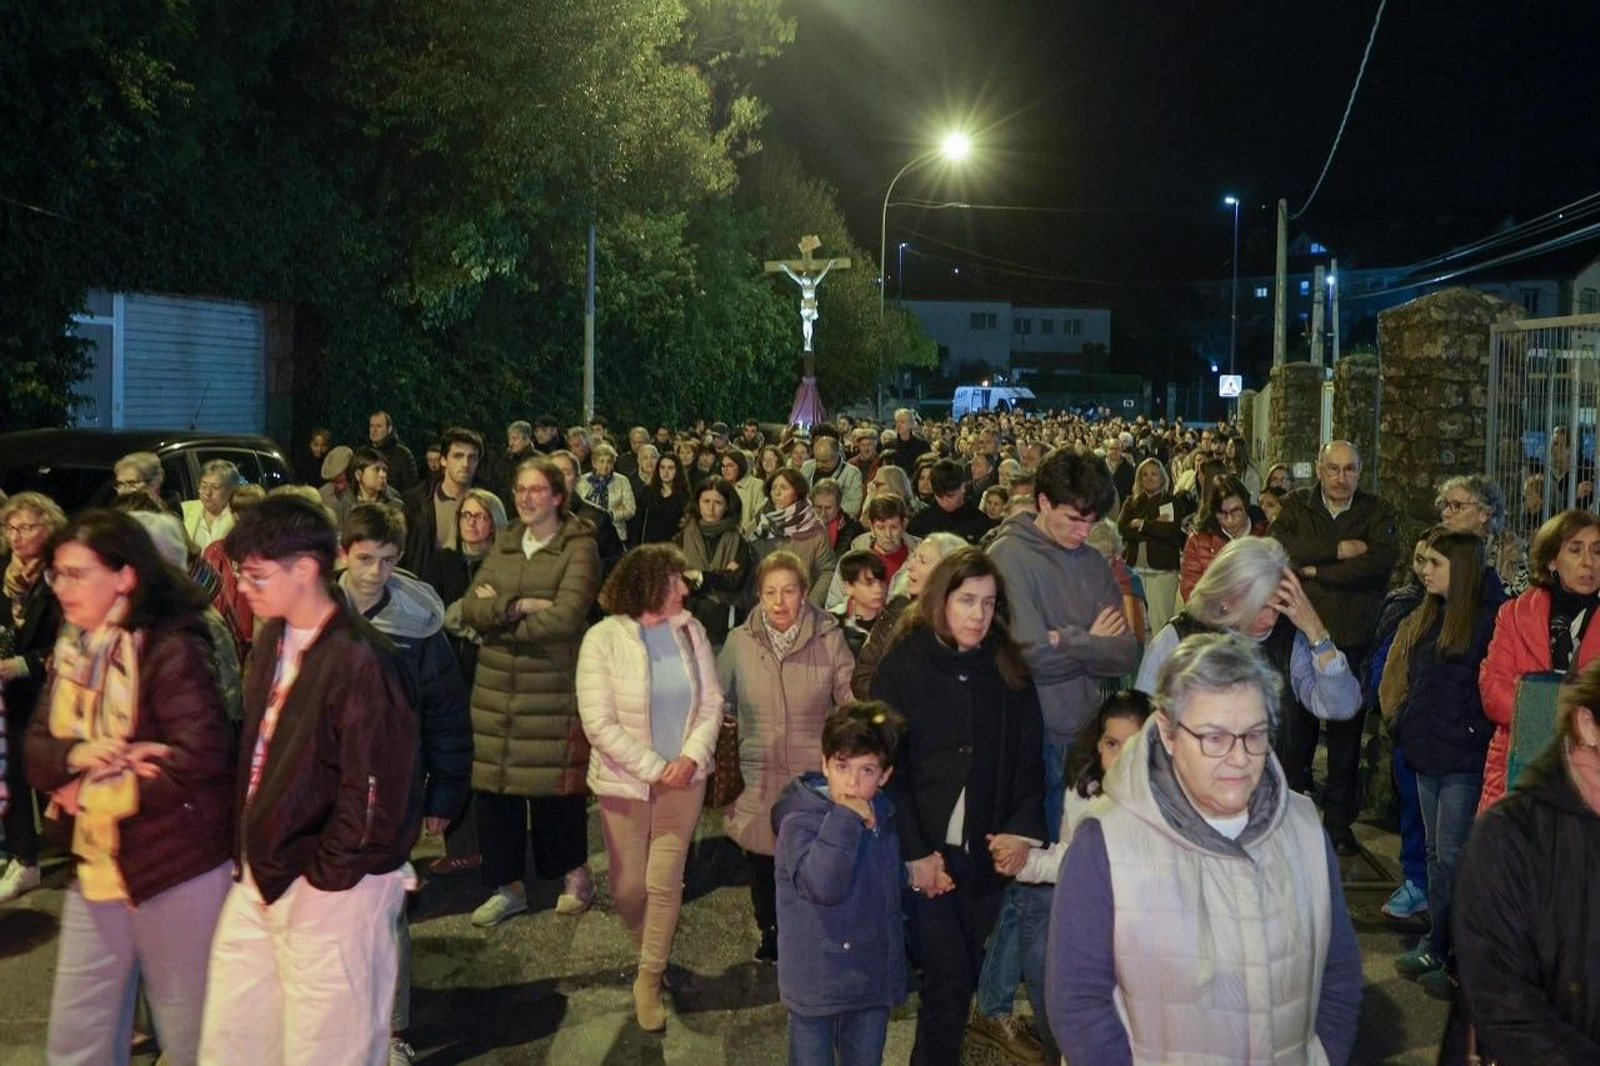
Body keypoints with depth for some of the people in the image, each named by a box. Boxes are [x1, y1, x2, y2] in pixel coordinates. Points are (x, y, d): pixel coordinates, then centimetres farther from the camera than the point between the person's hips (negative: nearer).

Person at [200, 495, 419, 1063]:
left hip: (332, 889, -8)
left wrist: (323, 876, -14)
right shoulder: (271, 641, 7)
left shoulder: (357, 659, -20)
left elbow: (375, 789, -21)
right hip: (260, 877, 8)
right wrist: (248, 847, 9)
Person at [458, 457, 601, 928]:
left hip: (554, 689, -5)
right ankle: (507, 887, 21)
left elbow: (566, 616, -19)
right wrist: (520, 606, -16)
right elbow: (470, 608, 2)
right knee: (492, 785, 6)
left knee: (555, 786, 3)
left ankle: (575, 874, 26)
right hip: (496, 686, 5)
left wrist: (497, 612, -8)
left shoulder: (579, 548, -5)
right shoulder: (505, 544, 12)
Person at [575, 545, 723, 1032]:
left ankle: (648, 981, 19)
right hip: (626, 781, -2)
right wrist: (653, 768, -16)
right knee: (629, 886, 9)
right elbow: (599, 723, -16)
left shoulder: (690, 630, -3)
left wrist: (691, 756, -15)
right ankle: (650, 951, 40)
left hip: (683, 777, 2)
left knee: (665, 882, 2)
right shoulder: (603, 639, -14)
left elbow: (711, 702, 0)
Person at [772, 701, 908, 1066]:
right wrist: (844, 821, -33)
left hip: (876, 977, 6)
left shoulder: (882, 816, 4)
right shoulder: (800, 822, -19)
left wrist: (916, 872, 7)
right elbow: (823, 886, -34)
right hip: (818, 980, -6)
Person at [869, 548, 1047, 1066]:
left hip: (989, 850, 3)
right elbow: (887, 767, -7)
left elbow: (1029, 759, 4)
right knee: (948, 978, -3)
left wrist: (1024, 830, -10)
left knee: (973, 973, 11)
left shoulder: (1009, 669, 4)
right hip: (930, 853, -3)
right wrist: (915, 852, -12)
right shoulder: (902, 666, -6)